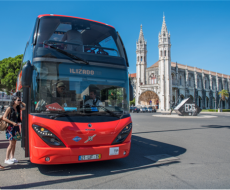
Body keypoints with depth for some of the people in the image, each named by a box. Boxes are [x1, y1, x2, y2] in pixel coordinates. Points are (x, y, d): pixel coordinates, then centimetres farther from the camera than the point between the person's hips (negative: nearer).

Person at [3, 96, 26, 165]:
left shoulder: (18, 108, 10)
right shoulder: (9, 108, -8)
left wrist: (21, 103, 7)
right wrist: (13, 123, -16)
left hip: (16, 127, 7)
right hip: (10, 127, -7)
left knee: (14, 143, 9)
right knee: (11, 143, -7)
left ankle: (12, 157, 18)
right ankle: (7, 159, 3)